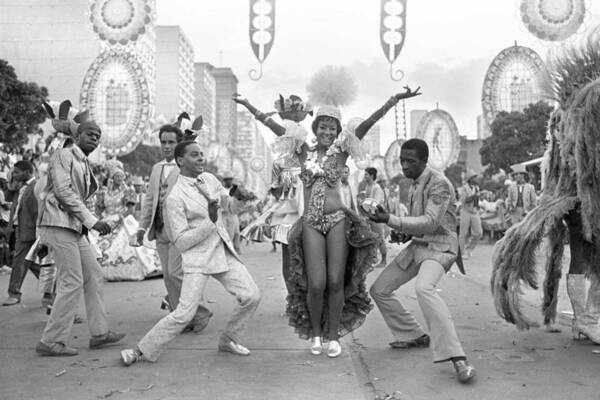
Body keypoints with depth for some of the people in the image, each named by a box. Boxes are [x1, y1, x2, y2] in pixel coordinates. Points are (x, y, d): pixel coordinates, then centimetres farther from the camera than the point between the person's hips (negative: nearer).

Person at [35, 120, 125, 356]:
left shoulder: (85, 165, 22)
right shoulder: (63, 155, -4)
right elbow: (63, 191, -16)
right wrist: (91, 220, -18)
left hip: (74, 227, 9)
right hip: (58, 223, -9)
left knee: (93, 276, 10)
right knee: (72, 282, -10)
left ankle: (99, 333, 17)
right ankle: (51, 341, -3)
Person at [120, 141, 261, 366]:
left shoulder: (210, 179, 6)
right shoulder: (175, 197, -14)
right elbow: (181, 242, -16)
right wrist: (209, 222, -21)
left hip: (224, 252, 7)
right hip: (197, 259, -7)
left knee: (251, 296, 0)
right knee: (184, 313, -14)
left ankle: (228, 340, 21)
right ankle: (143, 350, 3)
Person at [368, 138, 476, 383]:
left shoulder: (439, 184, -15)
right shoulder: (414, 186, 13)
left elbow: (430, 223, -23)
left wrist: (391, 221, -28)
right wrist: (405, 232, 5)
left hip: (439, 246, -9)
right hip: (417, 245, 9)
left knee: (423, 287, -37)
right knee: (379, 290, 8)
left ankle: (457, 358, -37)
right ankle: (415, 336, 23)